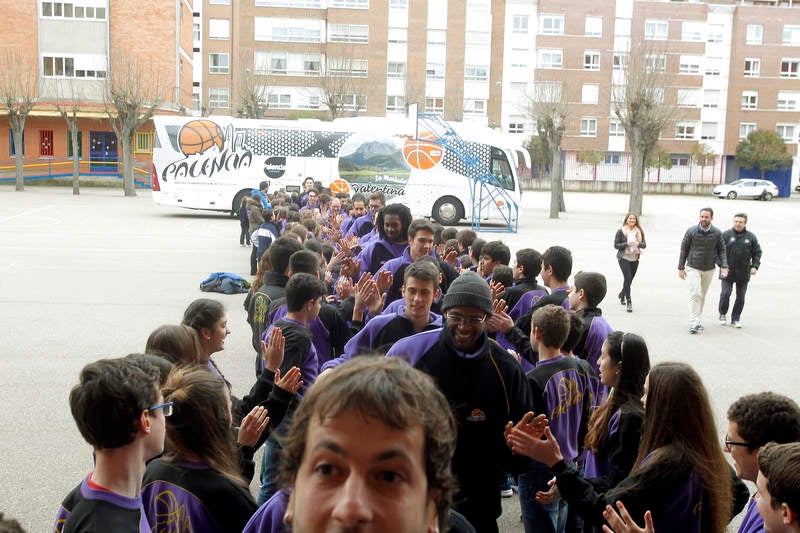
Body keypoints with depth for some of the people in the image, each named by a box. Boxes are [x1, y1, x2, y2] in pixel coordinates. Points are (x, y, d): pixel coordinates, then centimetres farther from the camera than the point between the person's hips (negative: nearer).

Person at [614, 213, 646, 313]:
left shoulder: (639, 231, 6)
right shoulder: (620, 231, -3)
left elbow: (644, 245, 7)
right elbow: (616, 245, -5)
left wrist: (638, 243, -15)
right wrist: (627, 244, -19)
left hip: (635, 259, 4)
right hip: (624, 258, -4)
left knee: (629, 279, 12)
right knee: (627, 278, -15)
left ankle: (622, 294, 41)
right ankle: (629, 302, -11)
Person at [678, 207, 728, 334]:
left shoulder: (717, 233, -2)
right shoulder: (691, 231, -7)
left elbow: (721, 250, 5)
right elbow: (684, 249, -1)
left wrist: (724, 266, -7)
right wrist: (681, 268, -1)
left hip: (709, 270, 3)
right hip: (693, 268, -3)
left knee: (702, 296, 12)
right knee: (695, 294, -13)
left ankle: (697, 320, 24)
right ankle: (693, 323, -15)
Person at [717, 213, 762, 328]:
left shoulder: (751, 237, 4)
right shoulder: (726, 235, -1)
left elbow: (757, 252, 10)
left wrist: (755, 266, -2)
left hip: (743, 273, 2)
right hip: (727, 271, -2)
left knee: (740, 297, 6)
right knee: (725, 294, -8)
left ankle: (736, 319, 18)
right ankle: (722, 314, 14)